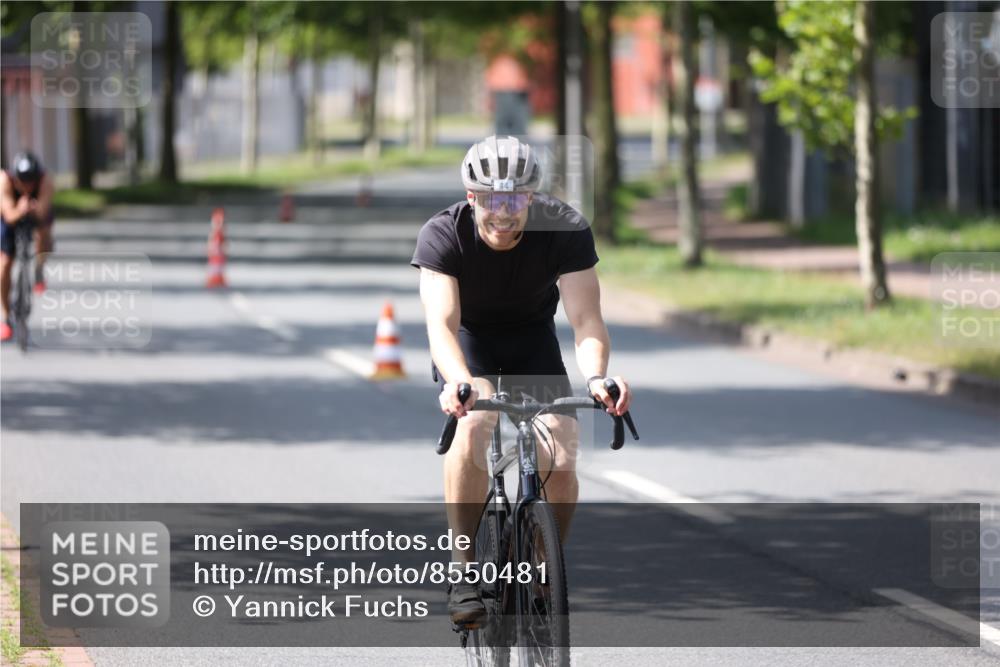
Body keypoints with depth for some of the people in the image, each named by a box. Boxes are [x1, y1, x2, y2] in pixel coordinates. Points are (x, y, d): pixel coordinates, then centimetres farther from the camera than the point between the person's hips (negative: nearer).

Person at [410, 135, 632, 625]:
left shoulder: (566, 230, -26)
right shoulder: (442, 235, -29)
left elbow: (585, 317, -32)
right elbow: (442, 323, -39)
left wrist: (595, 377, -53)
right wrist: (458, 383, -59)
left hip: (533, 337, 2)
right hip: (469, 337, -1)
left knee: (560, 463, -15)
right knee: (471, 426, -31)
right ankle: (465, 574, -22)